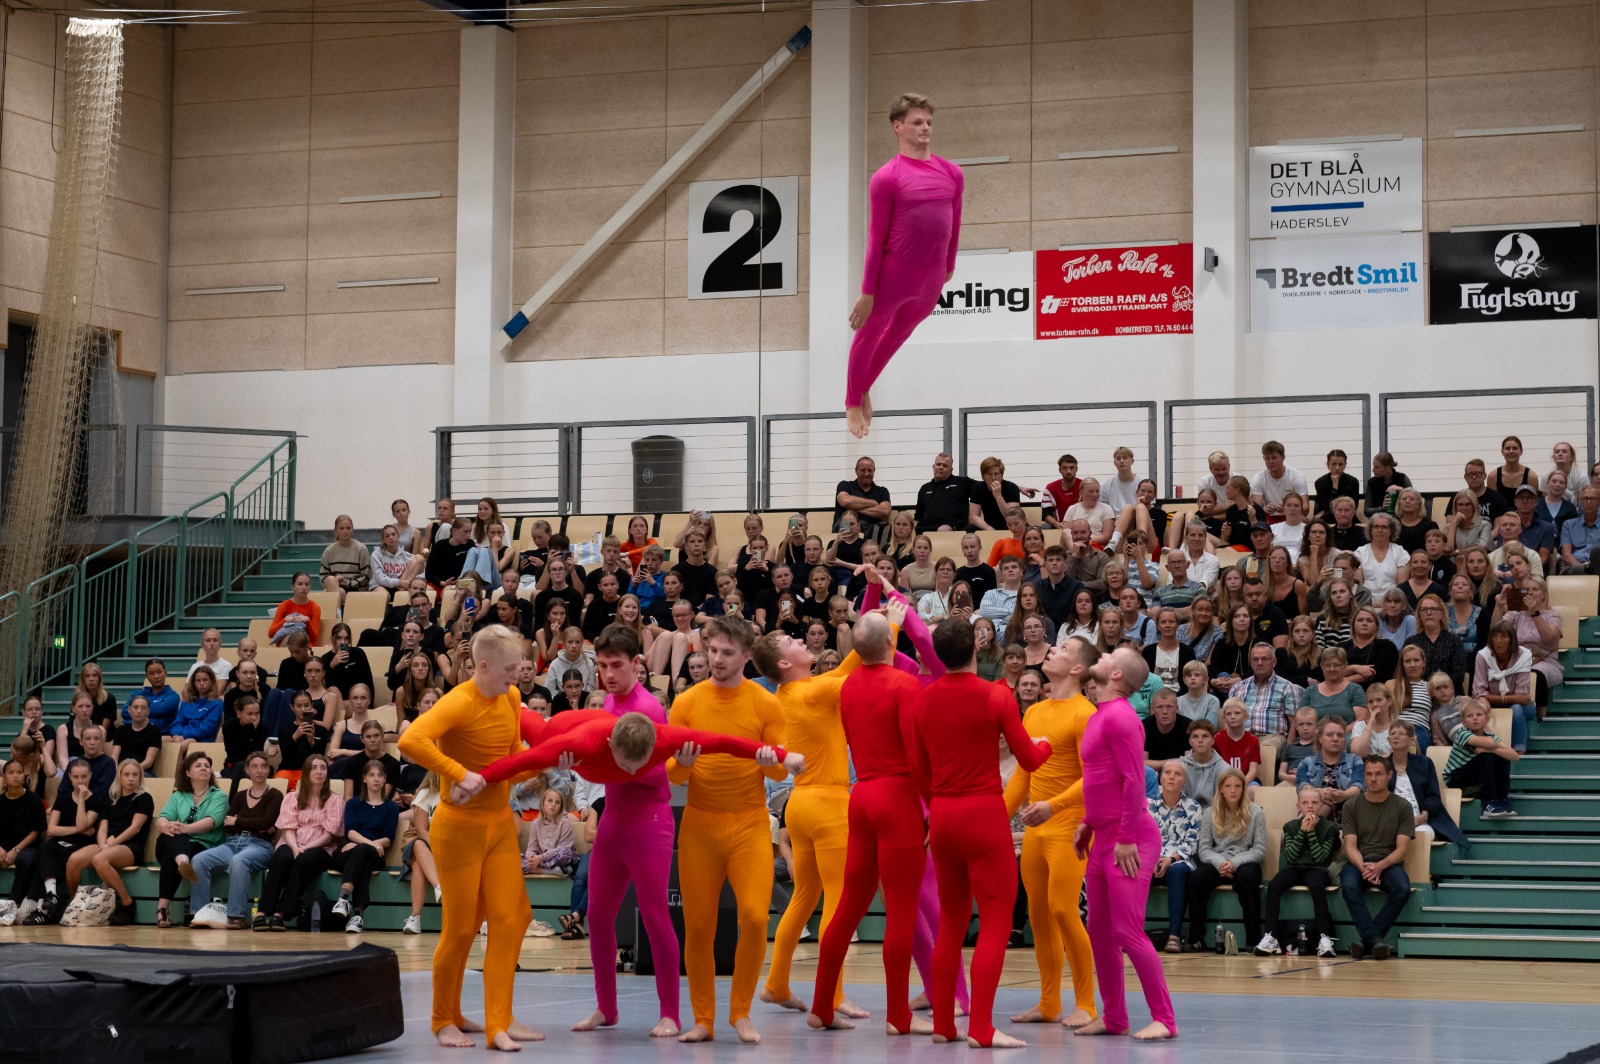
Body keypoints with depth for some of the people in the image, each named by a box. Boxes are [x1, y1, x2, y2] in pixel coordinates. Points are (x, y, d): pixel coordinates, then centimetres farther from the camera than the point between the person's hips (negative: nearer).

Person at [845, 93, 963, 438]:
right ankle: (852, 403, 37)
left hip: (931, 280, 5)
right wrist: (867, 293, -8)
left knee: (899, 333, 25)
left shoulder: (952, 173, 1)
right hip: (894, 275, -5)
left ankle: (865, 390, 49)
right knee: (869, 334, 16)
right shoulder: (887, 177, -13)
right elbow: (876, 237, -10)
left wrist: (949, 267, 21)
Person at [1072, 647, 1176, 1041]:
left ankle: (1164, 1019, -7)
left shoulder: (1119, 717, -15)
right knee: (1099, 931, 11)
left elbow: (1133, 781, -20)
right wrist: (1088, 823, 16)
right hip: (1105, 837, 10)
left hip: (1129, 839, -10)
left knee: (1127, 931, -11)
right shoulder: (1100, 716, 14)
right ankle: (1113, 1017, 18)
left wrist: (1127, 838, -20)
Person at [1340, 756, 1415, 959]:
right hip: (1358, 863, 0)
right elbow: (1350, 846, 0)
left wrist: (1380, 866, -21)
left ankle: (1366, 939, -25)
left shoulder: (1402, 806, 4)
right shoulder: (1352, 806, 8)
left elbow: (1401, 849, -2)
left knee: (1402, 889, -34)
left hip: (1389, 864, 0)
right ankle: (1374, 939, -32)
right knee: (1349, 886, -35)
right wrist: (1363, 867, -22)